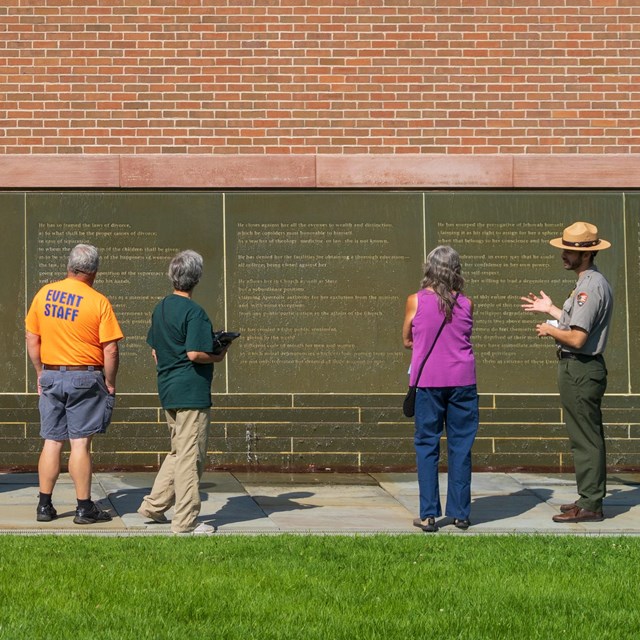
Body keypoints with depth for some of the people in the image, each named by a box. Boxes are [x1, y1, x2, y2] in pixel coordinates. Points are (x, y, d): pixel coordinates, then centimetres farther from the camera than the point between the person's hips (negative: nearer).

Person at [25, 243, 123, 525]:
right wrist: (110, 383, 0)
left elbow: (32, 339, 8)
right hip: (84, 378, -4)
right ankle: (85, 507, 6)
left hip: (50, 376, 4)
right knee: (80, 443, 0)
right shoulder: (98, 301, -10)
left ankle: (44, 505, 14)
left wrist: (41, 374, 16)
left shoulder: (44, 294, 3)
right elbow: (110, 349, -12)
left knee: (52, 442, 10)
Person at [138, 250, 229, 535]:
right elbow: (195, 353, -22)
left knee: (178, 452, 21)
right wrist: (217, 358, -5)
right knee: (191, 456, -1)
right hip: (191, 393, -9)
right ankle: (185, 520, 3)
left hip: (168, 391, 9)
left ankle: (154, 505, 21)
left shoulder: (160, 308, 10)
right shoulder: (194, 312, -15)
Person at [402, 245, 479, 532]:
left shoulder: (416, 301, -2)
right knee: (461, 446, 7)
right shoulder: (466, 304, 1)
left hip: (427, 382, -1)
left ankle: (428, 514, 2)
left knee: (426, 446, 4)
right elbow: (466, 338, 9)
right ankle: (460, 512, 10)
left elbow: (406, 341, 8)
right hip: (462, 380, 1)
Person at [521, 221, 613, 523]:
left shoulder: (591, 286, -20)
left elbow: (577, 338, -25)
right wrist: (551, 309, 21)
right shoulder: (588, 283, 13)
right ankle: (591, 498, 25)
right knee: (587, 437, 16)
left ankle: (590, 505, 0)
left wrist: (549, 330, -9)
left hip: (580, 370, -11)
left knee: (585, 438, -5)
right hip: (580, 369, 11)